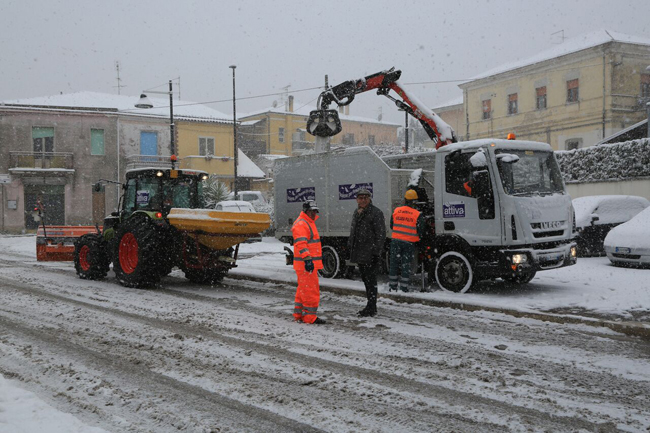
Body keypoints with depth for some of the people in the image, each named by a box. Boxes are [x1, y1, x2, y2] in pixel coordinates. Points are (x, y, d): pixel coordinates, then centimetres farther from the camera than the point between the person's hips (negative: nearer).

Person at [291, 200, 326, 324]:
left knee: (303, 289, 15)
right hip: (305, 263, -11)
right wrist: (307, 258, -33)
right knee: (311, 290, -8)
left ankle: (298, 314, 23)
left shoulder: (309, 222, 21)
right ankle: (310, 316, -4)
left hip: (311, 263, 11)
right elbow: (301, 243, -25)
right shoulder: (300, 224, -13)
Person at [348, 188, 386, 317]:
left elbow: (381, 234, -14)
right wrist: (350, 247, 20)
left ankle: (371, 308, 0)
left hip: (370, 254, -9)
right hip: (359, 253, 9)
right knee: (365, 279, 15)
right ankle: (371, 306, 25)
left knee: (370, 280, -6)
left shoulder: (376, 213, -10)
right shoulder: (356, 213, 17)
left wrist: (377, 252, -19)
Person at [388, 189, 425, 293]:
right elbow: (421, 231, -4)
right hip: (409, 242, -2)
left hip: (396, 241, 2)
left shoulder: (396, 211, 0)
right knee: (406, 265, 5)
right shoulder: (417, 214, -9)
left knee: (394, 263, 11)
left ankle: (392, 287, 15)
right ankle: (404, 288, 7)